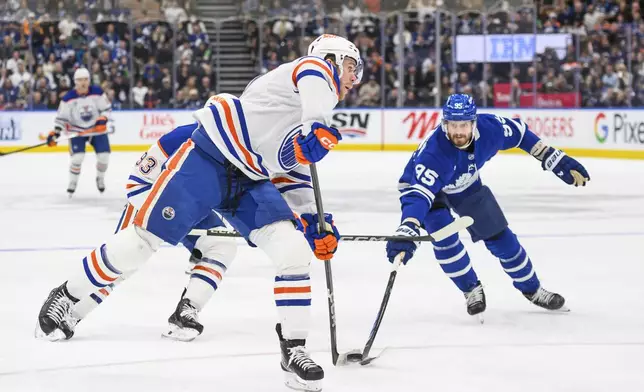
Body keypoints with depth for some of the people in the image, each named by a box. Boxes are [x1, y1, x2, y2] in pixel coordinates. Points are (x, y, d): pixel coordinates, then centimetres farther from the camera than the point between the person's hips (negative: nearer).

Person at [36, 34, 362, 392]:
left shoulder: (317, 124, 22)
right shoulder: (316, 68, -1)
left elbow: (292, 178, 23)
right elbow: (314, 81, -28)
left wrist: (313, 221, 9)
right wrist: (318, 126, -45)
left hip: (250, 182, 8)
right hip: (209, 157, -8)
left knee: (295, 252, -9)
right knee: (141, 241, -5)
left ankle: (294, 350, 1)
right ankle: (66, 297, 16)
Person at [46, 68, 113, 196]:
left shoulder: (97, 92, -11)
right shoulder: (68, 98, -14)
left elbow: (107, 108, -3)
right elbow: (61, 117, -9)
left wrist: (103, 119, -21)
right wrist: (55, 133, -19)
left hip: (97, 129, 2)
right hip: (77, 131, -2)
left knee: (104, 156, -4)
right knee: (77, 157, -18)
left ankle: (100, 178, 26)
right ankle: (72, 183, 5)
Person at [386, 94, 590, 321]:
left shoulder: (489, 128, -30)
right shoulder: (433, 153, -44)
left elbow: (520, 134, -10)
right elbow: (418, 194, -52)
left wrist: (557, 161, -7)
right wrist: (407, 233, -68)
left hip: (465, 186, 4)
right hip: (423, 186, -4)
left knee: (500, 237, 6)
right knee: (444, 237, -26)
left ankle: (532, 290, 26)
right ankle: (472, 289, -2)